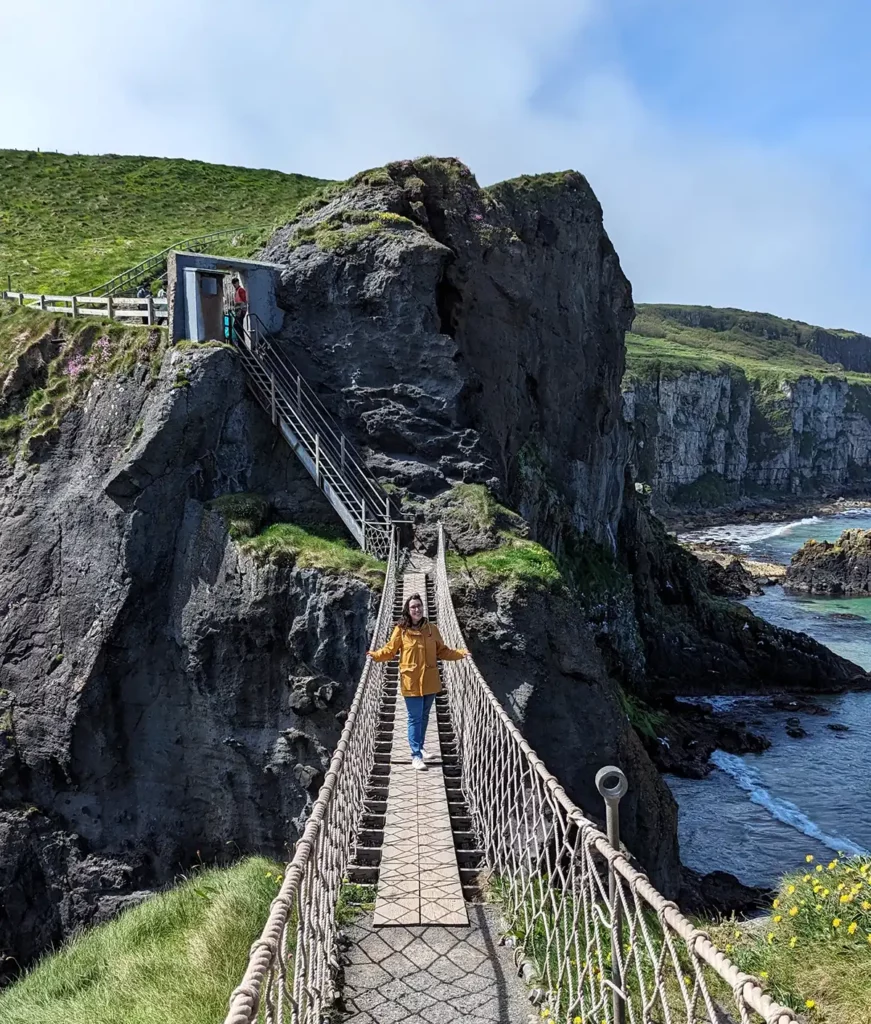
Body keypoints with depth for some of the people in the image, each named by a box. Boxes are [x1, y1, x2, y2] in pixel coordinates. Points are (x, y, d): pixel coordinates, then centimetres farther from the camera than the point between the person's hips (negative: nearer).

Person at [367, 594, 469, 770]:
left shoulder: (432, 629, 2)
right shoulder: (401, 630, -8)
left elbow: (442, 651, 9)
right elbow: (389, 650, -4)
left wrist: (460, 654, 1)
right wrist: (375, 655, -20)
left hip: (430, 681, 4)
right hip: (411, 682, -4)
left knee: (424, 717, 17)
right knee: (415, 719, -1)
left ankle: (420, 747, 34)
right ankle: (416, 755, 5)